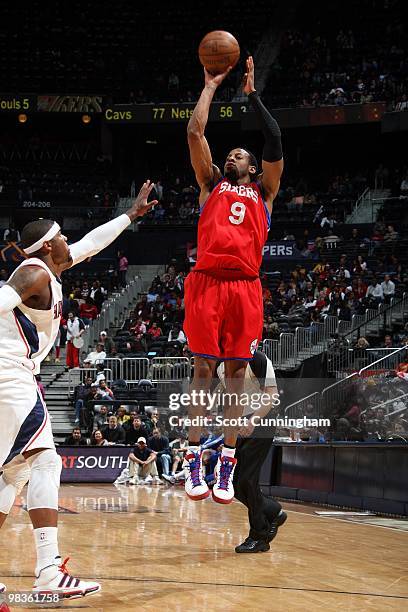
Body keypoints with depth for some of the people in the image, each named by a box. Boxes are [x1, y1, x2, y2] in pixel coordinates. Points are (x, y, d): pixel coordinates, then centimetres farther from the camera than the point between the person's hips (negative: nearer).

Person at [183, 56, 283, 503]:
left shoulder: (263, 191, 20)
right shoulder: (211, 184, 20)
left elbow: (275, 142, 8)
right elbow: (195, 132, 13)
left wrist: (252, 94, 12)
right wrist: (211, 85, 19)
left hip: (245, 286, 1)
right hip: (206, 282, 0)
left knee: (236, 372, 0)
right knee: (203, 368, -2)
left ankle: (227, 465, 2)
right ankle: (193, 460, 1)